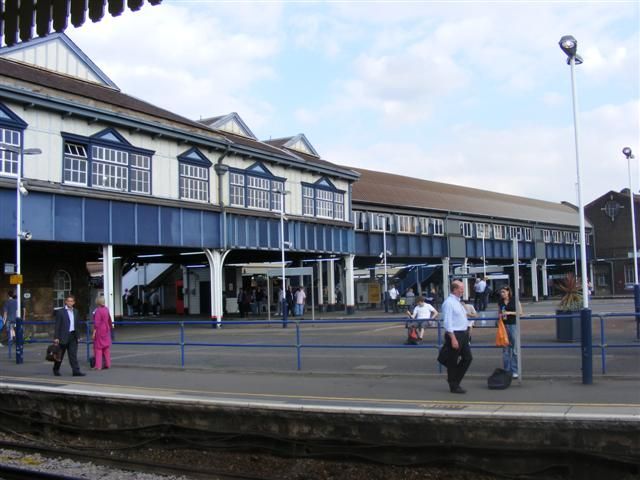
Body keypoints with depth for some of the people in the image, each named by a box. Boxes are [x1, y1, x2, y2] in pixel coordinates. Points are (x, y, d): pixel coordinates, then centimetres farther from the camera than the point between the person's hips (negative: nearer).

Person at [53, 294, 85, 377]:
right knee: (60, 355, 8)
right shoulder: (60, 312, -5)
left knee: (73, 354, -2)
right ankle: (56, 370, 25)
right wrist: (56, 337, -13)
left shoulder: (75, 312, 12)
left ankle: (76, 371, -6)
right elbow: (57, 325, -8)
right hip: (63, 336, -4)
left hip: (73, 336, 4)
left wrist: (77, 335, 11)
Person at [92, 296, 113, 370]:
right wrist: (110, 327, 27)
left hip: (99, 331, -7)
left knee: (98, 348, -1)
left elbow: (97, 323, -19)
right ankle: (107, 364, 16)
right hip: (106, 330, 7)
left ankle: (98, 366, -2)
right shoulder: (106, 309, 3)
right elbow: (109, 320, 13)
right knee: (106, 347, 12)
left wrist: (94, 333, -16)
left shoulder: (98, 311, -18)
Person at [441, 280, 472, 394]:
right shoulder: (449, 303, -15)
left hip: (463, 334, 9)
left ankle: (455, 380, 23)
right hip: (454, 334, -9)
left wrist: (467, 331, 19)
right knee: (453, 361, 2)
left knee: (468, 358, 10)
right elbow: (448, 322, -19)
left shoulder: (458, 301, 14)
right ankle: (453, 386, 13)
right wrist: (453, 339, -22)